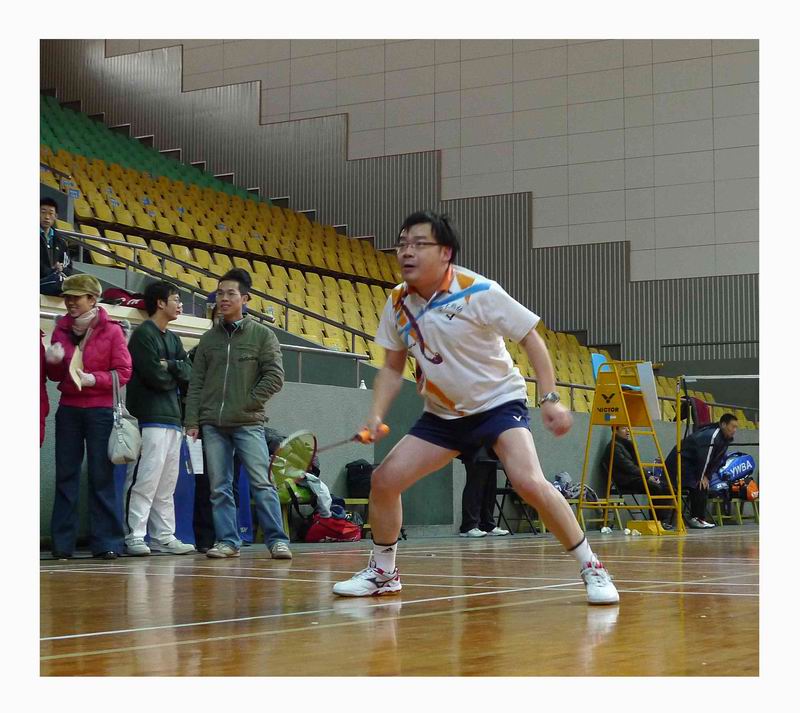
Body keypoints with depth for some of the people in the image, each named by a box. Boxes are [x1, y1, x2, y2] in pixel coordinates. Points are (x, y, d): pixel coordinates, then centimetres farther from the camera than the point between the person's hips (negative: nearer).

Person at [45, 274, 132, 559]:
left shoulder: (111, 331, -1)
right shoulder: (61, 329, 11)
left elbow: (124, 372, -5)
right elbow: (55, 375, 16)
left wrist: (94, 379, -19)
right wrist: (53, 362, -6)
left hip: (101, 410, -4)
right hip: (68, 410, 4)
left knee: (101, 477, -2)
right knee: (66, 475, 2)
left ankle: (106, 542, 1)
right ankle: (62, 543, 4)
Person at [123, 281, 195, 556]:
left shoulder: (172, 338, 21)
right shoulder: (143, 334, -5)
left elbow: (189, 373, 9)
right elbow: (154, 376, -15)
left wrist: (170, 367, -8)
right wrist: (176, 376, 3)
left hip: (173, 418, 9)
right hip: (150, 418, -9)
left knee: (167, 482, 9)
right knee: (145, 479, -12)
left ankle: (163, 536, 12)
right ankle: (134, 537, -11)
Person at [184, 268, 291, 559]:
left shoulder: (262, 335, 2)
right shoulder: (209, 338, 12)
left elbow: (274, 377, -3)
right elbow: (196, 384, 12)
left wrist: (247, 404, -9)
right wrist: (192, 421, 4)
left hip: (248, 424, -4)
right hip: (213, 425, 4)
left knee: (262, 483, -8)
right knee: (219, 488, 4)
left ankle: (277, 540, -4)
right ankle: (228, 541, 9)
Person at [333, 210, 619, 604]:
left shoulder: (478, 292, -20)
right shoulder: (398, 303, -4)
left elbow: (531, 338, -13)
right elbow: (393, 368, 7)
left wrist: (550, 399, -20)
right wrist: (376, 415, -9)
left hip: (500, 402, -5)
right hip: (443, 413, 6)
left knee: (529, 483, -27)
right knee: (384, 479, -6)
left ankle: (591, 568, -11)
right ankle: (382, 572, 16)